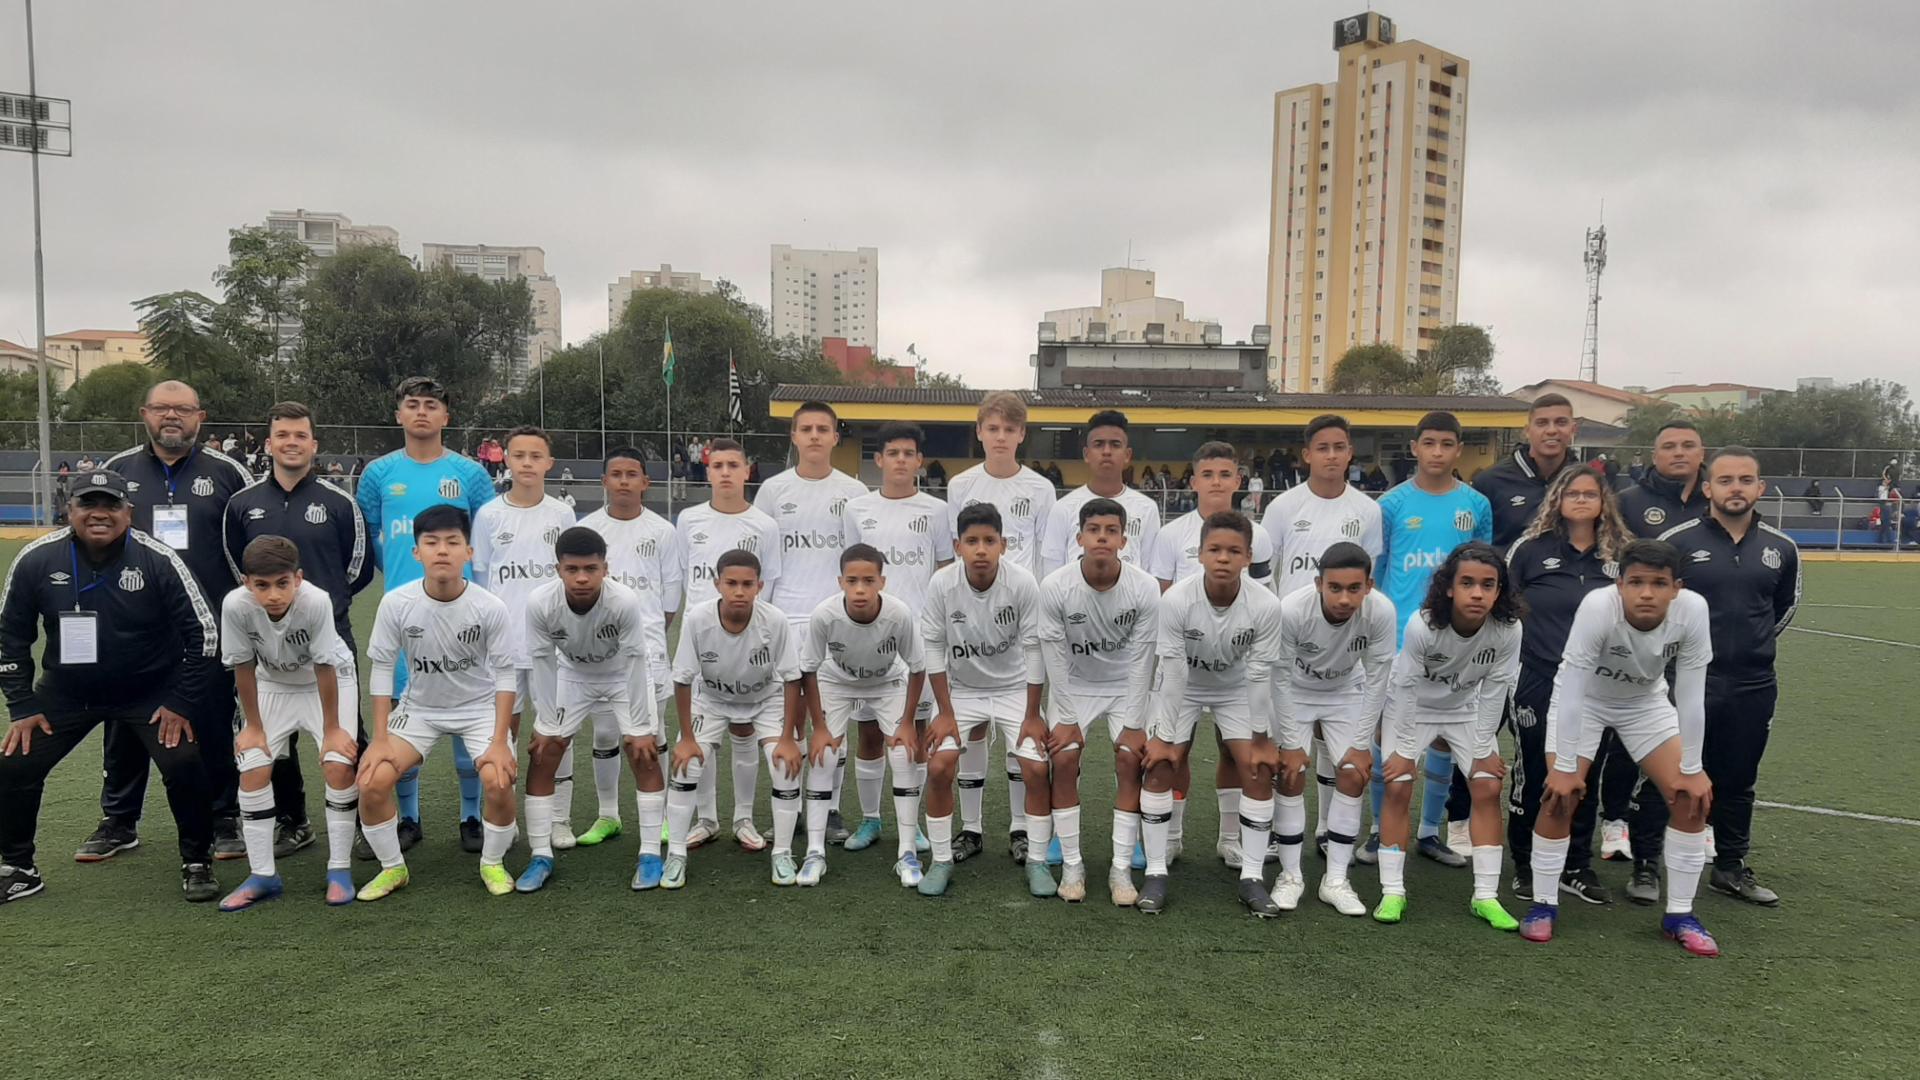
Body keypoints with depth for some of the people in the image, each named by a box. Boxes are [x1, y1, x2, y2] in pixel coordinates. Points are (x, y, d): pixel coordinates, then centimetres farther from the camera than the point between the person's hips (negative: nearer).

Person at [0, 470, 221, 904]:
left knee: (184, 765, -18)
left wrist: (180, 703, -13)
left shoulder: (158, 560, -20)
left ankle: (198, 863, 5)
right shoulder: (37, 560, -13)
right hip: (66, 691, 3)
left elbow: (203, 634, -14)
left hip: (151, 691, -3)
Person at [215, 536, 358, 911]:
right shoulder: (235, 605, -29)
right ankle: (263, 875, 6)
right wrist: (253, 726, -6)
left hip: (328, 682, -3)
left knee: (338, 764, -17)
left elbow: (325, 668, -26)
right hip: (272, 686, 3)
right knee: (252, 770, -7)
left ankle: (339, 869, -3)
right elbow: (243, 668, -14)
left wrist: (331, 729, -17)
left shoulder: (316, 601, -36)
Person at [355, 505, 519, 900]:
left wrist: (500, 741, -18)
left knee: (499, 781, -23)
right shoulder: (395, 603, -18)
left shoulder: (491, 607, -22)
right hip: (418, 707, 2)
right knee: (373, 781, -15)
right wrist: (380, 739, -10)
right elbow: (383, 669, -9)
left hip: (480, 707, -2)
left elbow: (505, 673, -14)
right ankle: (392, 867, 11)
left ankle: (493, 863, 7)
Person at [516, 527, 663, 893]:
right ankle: (541, 857, 8)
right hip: (571, 676, 2)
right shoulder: (540, 603, -32)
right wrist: (547, 723, -14)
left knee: (645, 755, -10)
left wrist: (637, 728, -22)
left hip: (623, 676, -2)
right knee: (541, 756, -3)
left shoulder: (625, 601, -37)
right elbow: (542, 663, -18)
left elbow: (634, 663, -27)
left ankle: (650, 854, 1)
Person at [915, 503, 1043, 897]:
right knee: (939, 768, -12)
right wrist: (945, 713, -10)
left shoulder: (1022, 583, -23)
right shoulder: (941, 584, -21)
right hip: (960, 688, 1)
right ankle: (941, 861, 7)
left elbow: (1033, 648, -14)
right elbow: (933, 647, -11)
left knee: (1036, 769, -11)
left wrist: (1032, 715, -10)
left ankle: (1037, 861, 9)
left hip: (1014, 687, 0)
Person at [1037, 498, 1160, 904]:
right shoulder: (1054, 587, -23)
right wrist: (1065, 718, -13)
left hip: (1125, 685, 0)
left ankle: (1121, 868, -1)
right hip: (1073, 684, 0)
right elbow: (1055, 657, -15)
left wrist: (1133, 724, -13)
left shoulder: (1145, 588, -22)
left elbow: (1141, 660, -15)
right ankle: (1072, 864, 1)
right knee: (1063, 761, -12)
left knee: (1130, 761, -12)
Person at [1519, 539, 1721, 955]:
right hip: (1584, 698, -3)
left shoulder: (1692, 609, -30)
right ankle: (1543, 904, 5)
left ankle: (1679, 915, 12)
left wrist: (1692, 769, -15)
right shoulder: (1598, 606, -38)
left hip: (1645, 701, 3)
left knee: (1692, 797, -6)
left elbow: (1690, 695, -20)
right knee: (1561, 795, -15)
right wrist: (1564, 767, -29)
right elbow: (1572, 690, -33)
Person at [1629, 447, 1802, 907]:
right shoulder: (1676, 541, -9)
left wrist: (1755, 643, 16)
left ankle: (1731, 868, 31)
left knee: (1737, 781, 16)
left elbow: (1785, 605, 21)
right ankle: (1645, 866, 14)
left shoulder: (1781, 548, 3)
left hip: (1753, 688, 4)